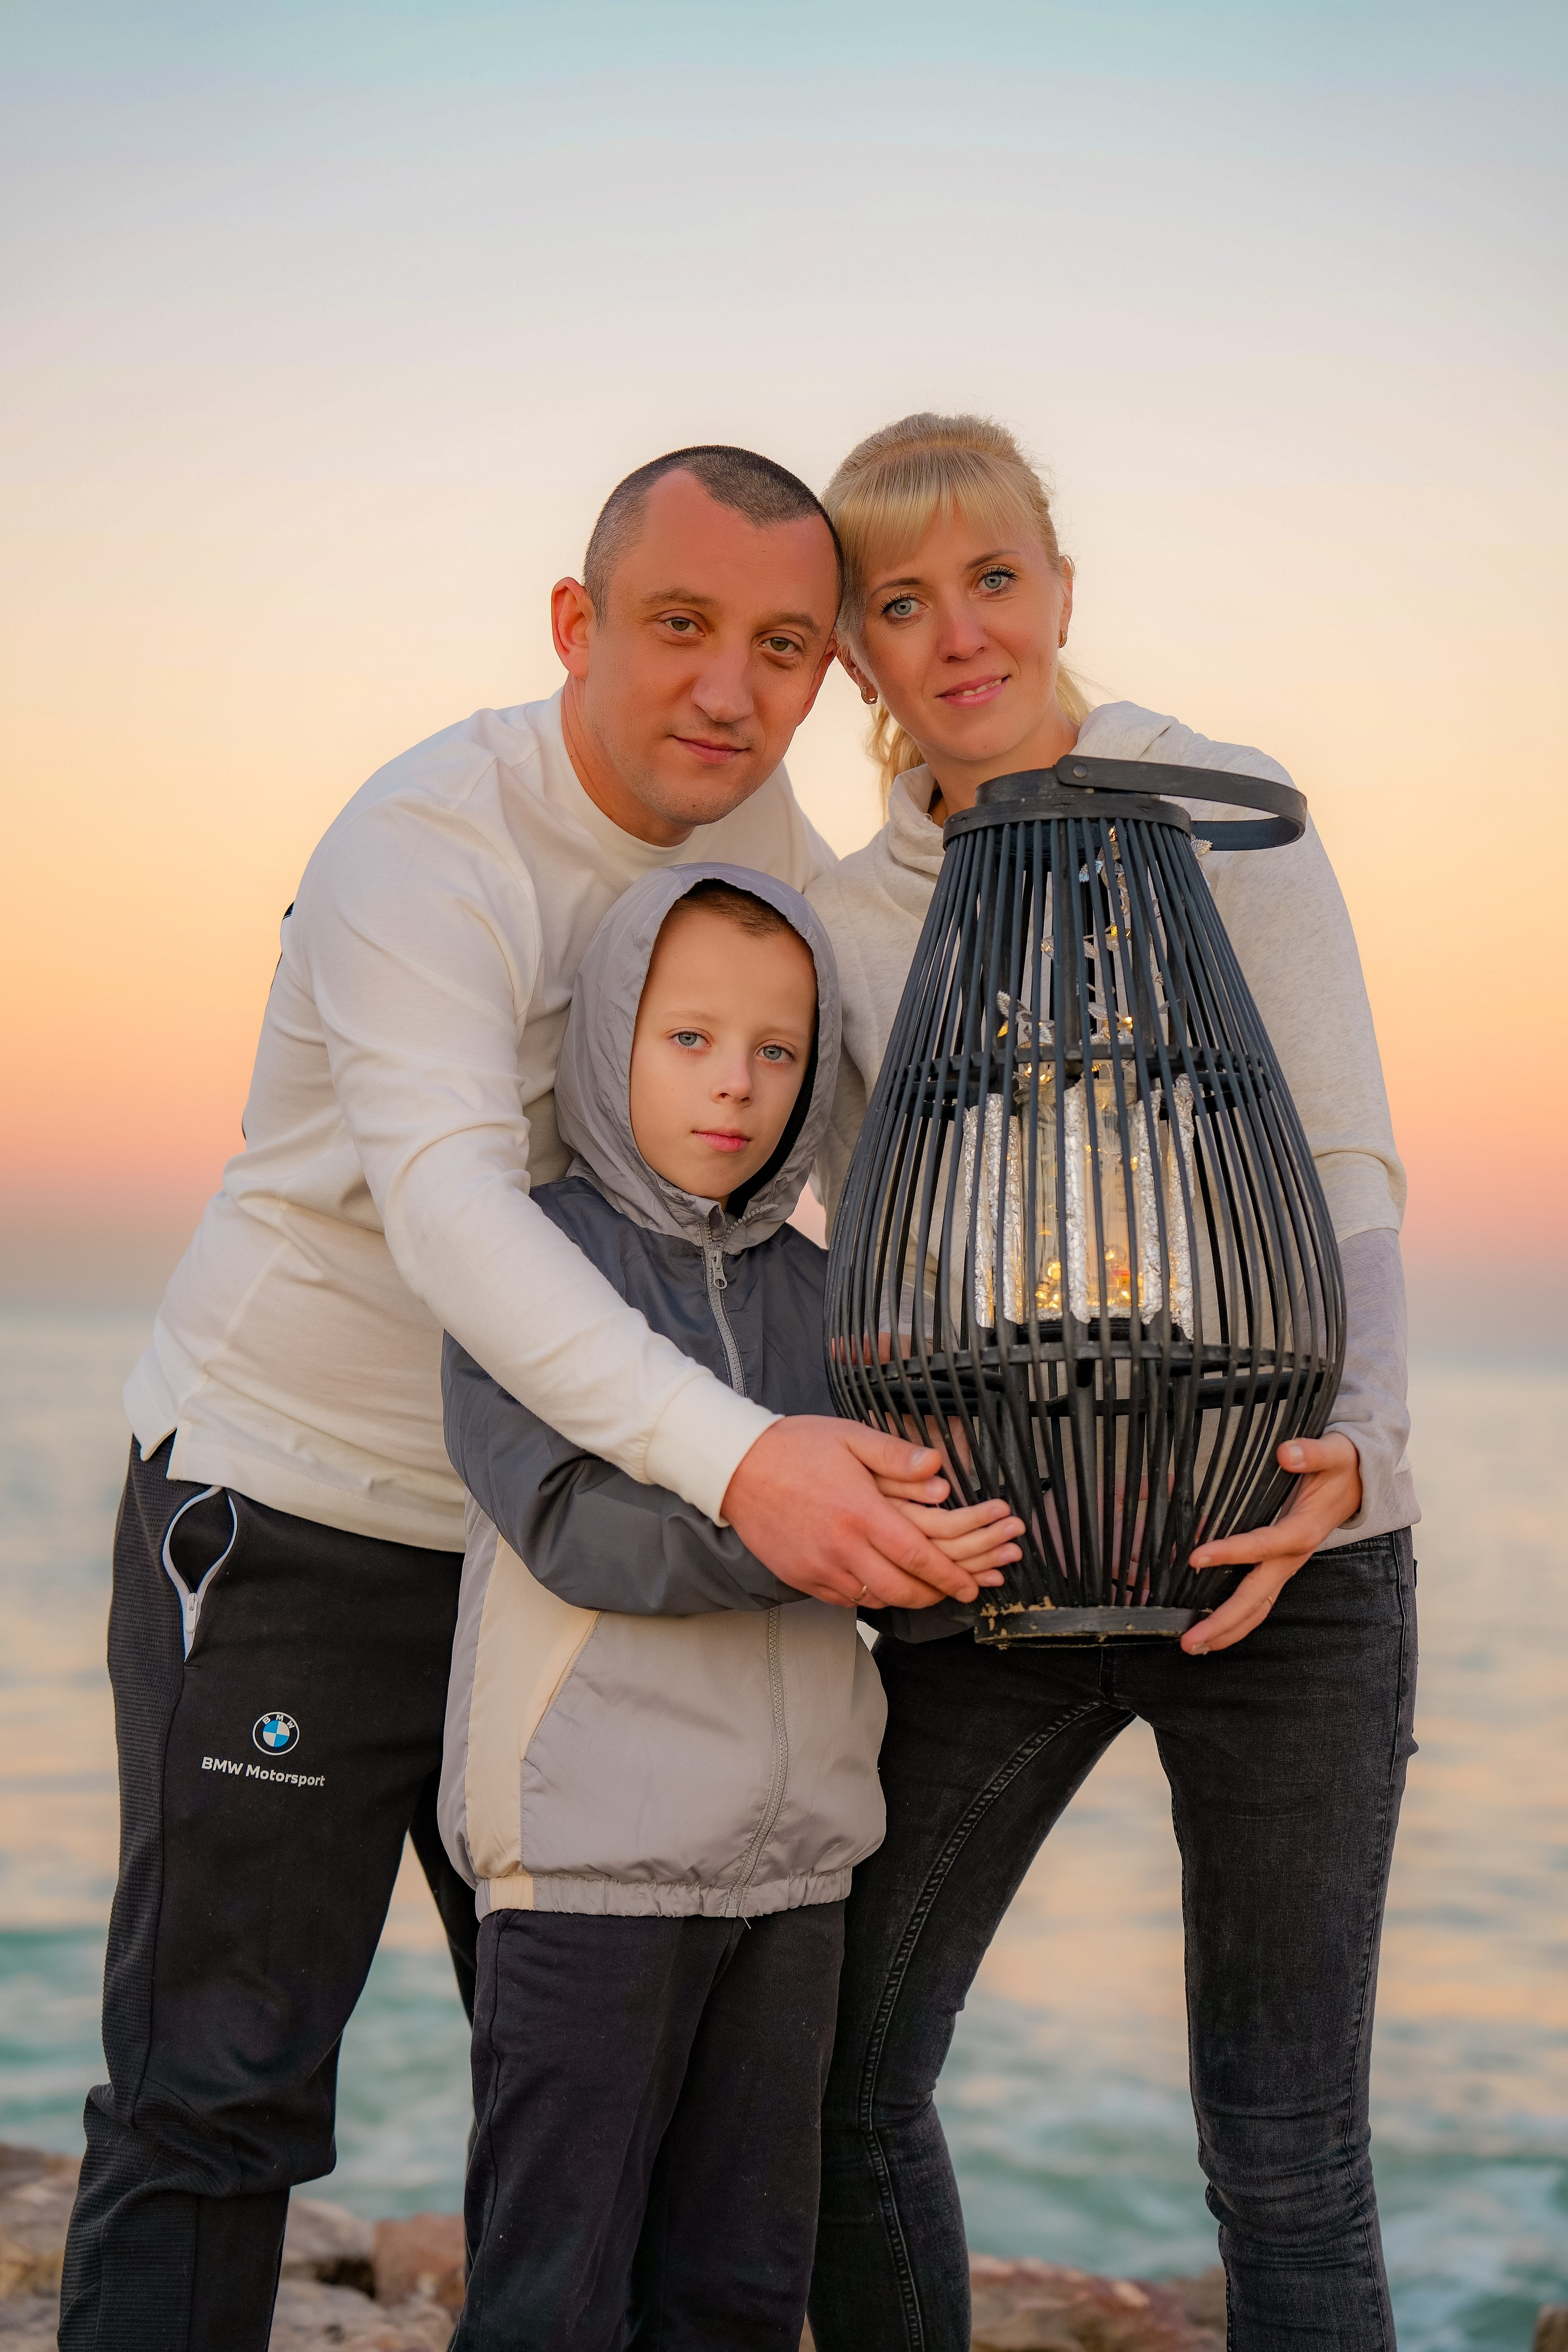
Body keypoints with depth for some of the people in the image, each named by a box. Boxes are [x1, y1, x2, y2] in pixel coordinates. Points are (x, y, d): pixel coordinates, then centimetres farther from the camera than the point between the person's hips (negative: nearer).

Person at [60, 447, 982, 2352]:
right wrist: (736, 1460, -51)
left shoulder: (754, 817, 0)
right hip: (289, 1504, -6)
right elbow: (450, 1207, -39)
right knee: (217, 2087, -3)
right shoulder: (427, 845, -23)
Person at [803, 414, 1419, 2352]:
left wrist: (1348, 1448, -25)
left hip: (1281, 1537, -4)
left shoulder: (1223, 814, -3)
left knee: (1285, 2154, -1)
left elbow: (1346, 1178, -8)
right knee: (840, 2081, 7)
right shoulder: (846, 921, 9)